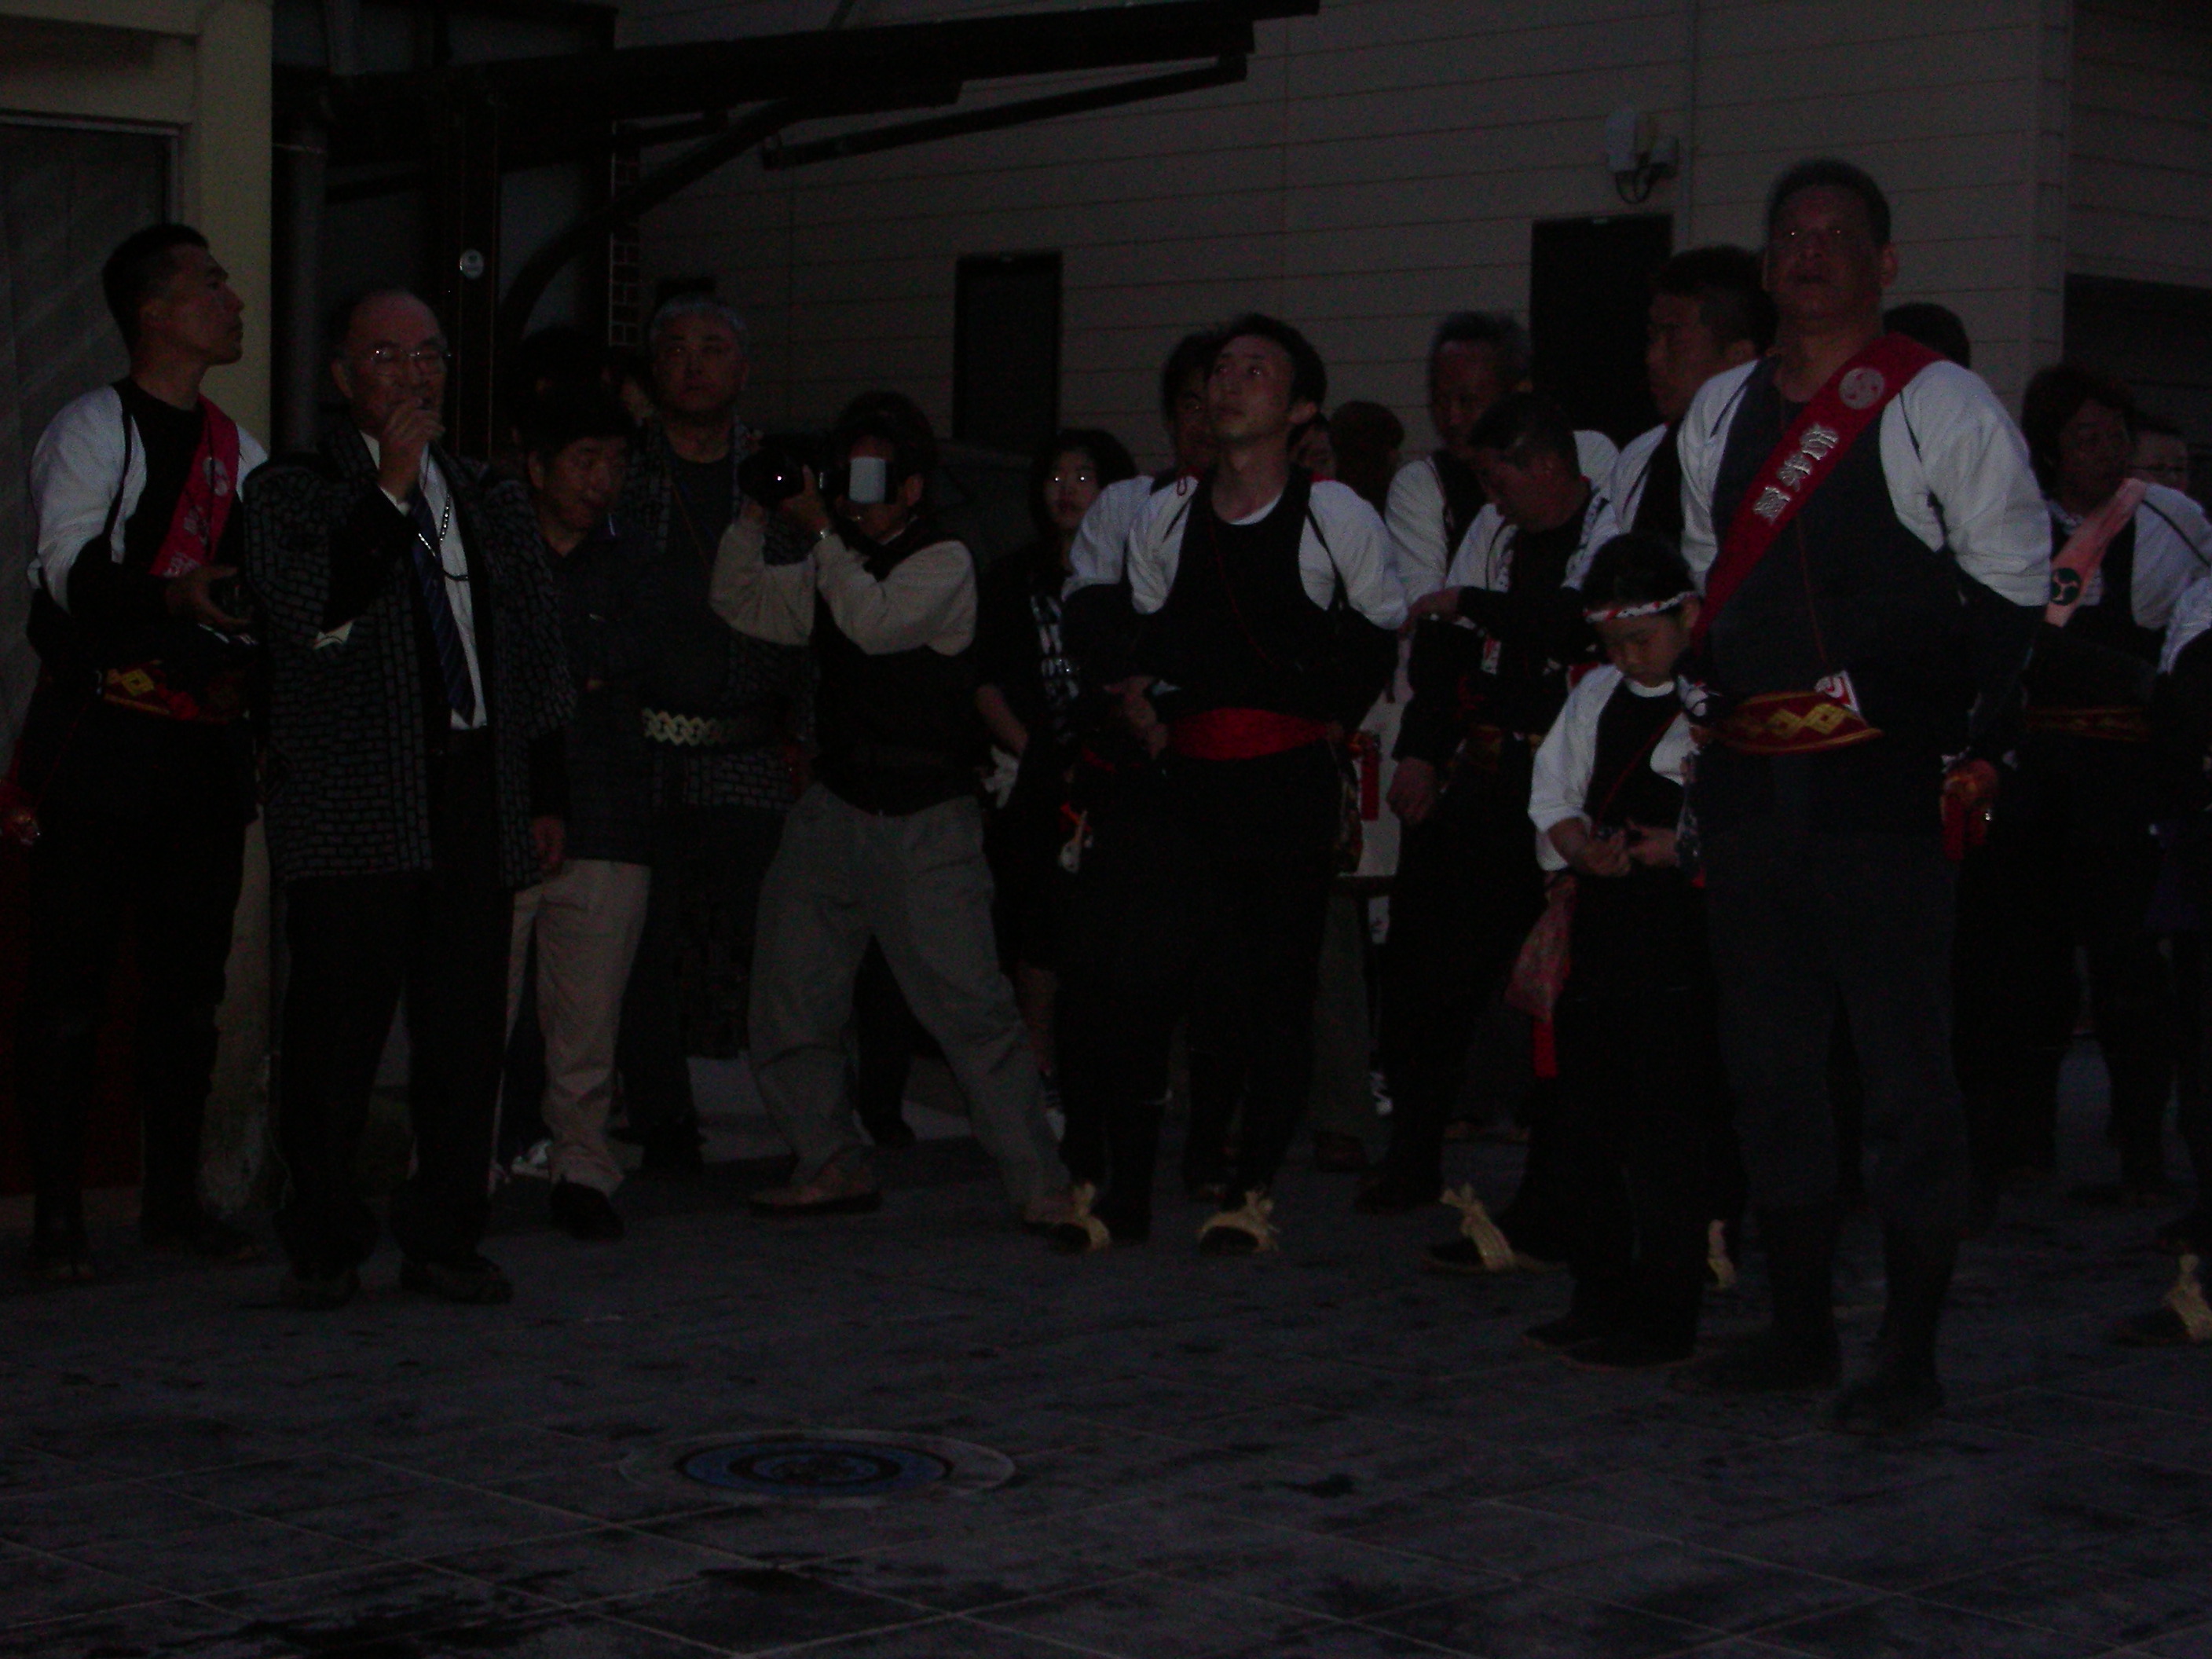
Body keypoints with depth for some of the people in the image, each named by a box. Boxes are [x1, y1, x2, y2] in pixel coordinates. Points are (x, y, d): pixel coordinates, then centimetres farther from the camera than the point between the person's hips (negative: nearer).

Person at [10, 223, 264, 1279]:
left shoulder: (238, 452, 17)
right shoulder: (91, 432, -2)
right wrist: (171, 596, -27)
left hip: (208, 744, 6)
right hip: (102, 738, -6)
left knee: (190, 982, 9)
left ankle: (173, 1199, 17)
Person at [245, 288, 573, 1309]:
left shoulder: (492, 506, 20)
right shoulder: (292, 492, 6)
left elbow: (538, 660, 21)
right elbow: (310, 613, -13)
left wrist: (545, 797, 15)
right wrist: (391, 487, -15)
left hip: (477, 799, 4)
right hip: (354, 804, -4)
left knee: (466, 1033, 3)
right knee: (337, 1029, -4)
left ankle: (443, 1237, 13)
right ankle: (323, 1246, 7)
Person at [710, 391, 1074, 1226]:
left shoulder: (944, 563, -5)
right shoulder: (831, 567, 15)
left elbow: (876, 623, -21)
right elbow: (743, 604, 14)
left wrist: (821, 529, -17)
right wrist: (754, 517, 2)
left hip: (924, 825, -6)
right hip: (833, 812, 6)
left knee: (970, 1006, -9)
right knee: (789, 1002, 4)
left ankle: (1040, 1184, -2)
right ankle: (833, 1165, 18)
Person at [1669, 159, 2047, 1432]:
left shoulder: (1943, 407, -2)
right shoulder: (1721, 412, 15)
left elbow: (2017, 587, -1)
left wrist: (1973, 753, -6)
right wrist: (1704, 699, 13)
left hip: (1883, 786, -6)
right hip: (1747, 784, 6)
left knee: (1908, 1073, -2)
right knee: (1770, 1064, 12)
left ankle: (1910, 1360, 6)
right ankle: (1801, 1330, 24)